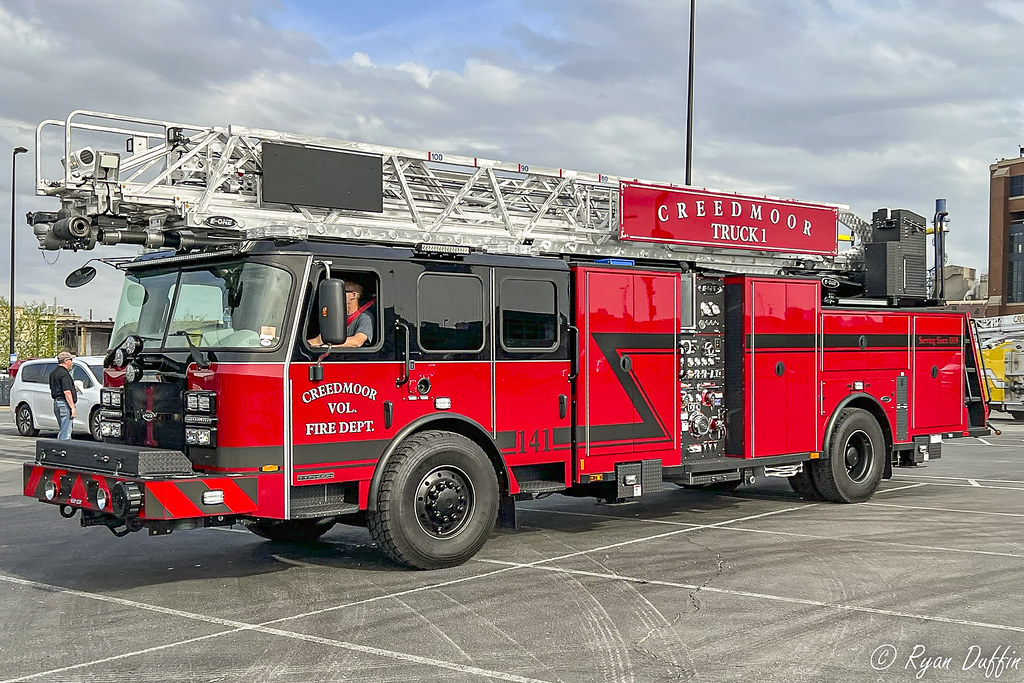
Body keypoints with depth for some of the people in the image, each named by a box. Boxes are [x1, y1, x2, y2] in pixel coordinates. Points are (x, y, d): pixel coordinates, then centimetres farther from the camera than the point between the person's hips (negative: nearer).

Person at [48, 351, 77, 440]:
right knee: (65, 432, -8)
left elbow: (52, 390, 24)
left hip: (56, 402, 10)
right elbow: (67, 392, -21)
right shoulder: (64, 373, -14)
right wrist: (73, 408, -21)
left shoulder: (53, 373, 17)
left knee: (63, 430, 16)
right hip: (64, 404, -10)